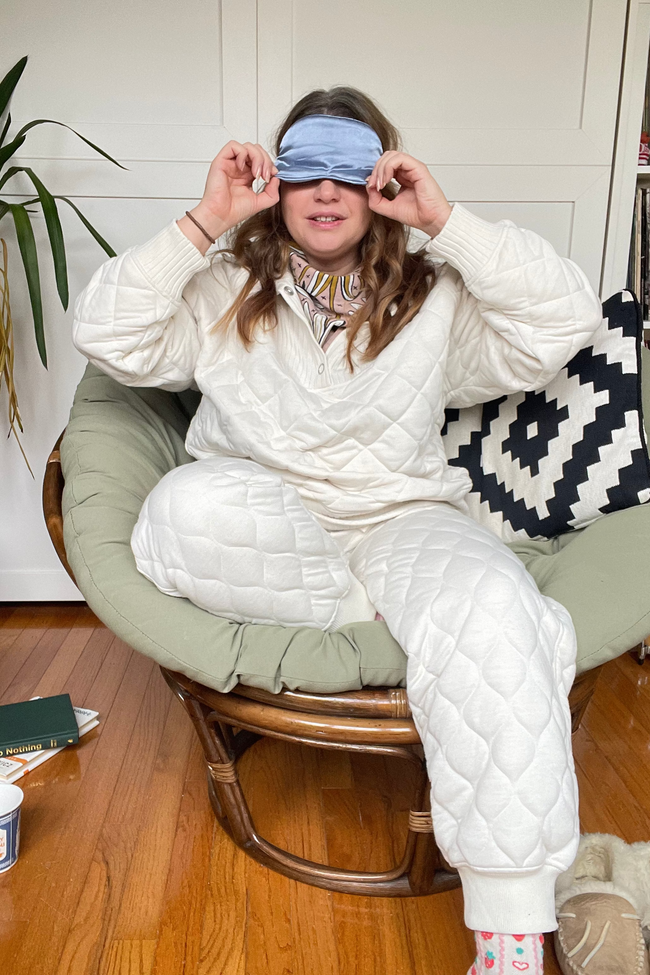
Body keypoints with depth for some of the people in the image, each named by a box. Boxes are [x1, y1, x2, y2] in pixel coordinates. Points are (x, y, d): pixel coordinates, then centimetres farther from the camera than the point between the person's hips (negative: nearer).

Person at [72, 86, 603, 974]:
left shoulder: (434, 297, 13)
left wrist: (446, 222, -3)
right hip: (261, 525, 1)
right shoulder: (224, 291, 13)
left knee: (491, 614, -33)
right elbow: (108, 336, 0)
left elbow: (563, 326, 0)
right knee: (191, 507, -34)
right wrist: (204, 225, -4)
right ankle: (401, 608, -15)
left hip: (401, 520, 0)